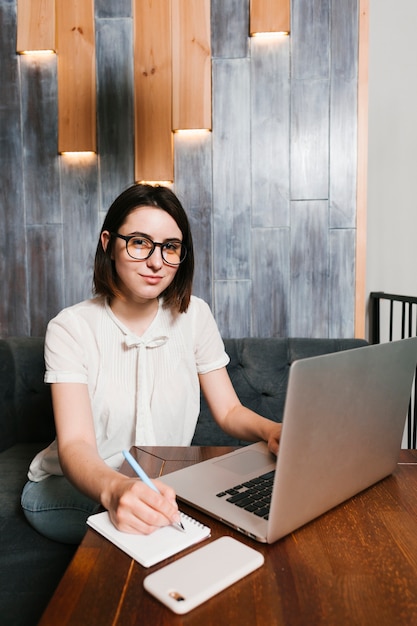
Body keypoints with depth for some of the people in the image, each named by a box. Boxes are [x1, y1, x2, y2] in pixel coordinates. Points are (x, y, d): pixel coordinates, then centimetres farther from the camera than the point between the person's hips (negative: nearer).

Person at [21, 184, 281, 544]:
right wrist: (114, 490, -49)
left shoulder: (194, 315, -3)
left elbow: (229, 410, -3)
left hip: (165, 483, 5)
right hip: (71, 486, -4)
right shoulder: (71, 328, -15)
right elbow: (75, 444, -26)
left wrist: (271, 431, -26)